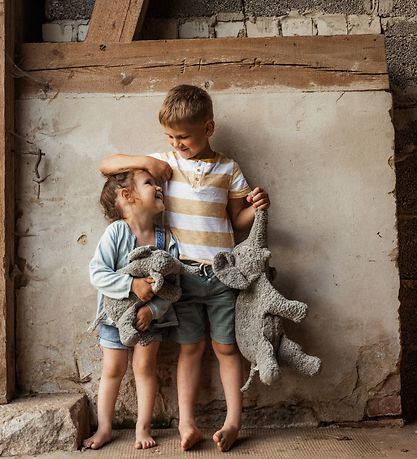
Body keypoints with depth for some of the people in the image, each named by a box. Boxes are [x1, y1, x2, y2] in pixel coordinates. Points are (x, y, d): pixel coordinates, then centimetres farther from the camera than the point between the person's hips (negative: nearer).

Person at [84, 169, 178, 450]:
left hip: (151, 315, 2)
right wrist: (132, 284, -31)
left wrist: (153, 310, -22)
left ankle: (143, 427, 22)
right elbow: (97, 273, -22)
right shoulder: (117, 231, -17)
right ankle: (104, 428, 26)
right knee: (113, 369, 9)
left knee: (145, 366, 5)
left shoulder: (166, 239, -8)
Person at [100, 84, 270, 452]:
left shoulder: (228, 170, 3)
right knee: (191, 347, 7)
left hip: (221, 274, 0)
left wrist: (256, 207, -10)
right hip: (182, 273, 0)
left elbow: (237, 221, 10)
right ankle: (186, 423, 16)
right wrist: (145, 162, -8)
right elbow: (106, 165, 6)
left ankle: (233, 422, 18)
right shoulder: (165, 162, 4)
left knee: (226, 347, 7)